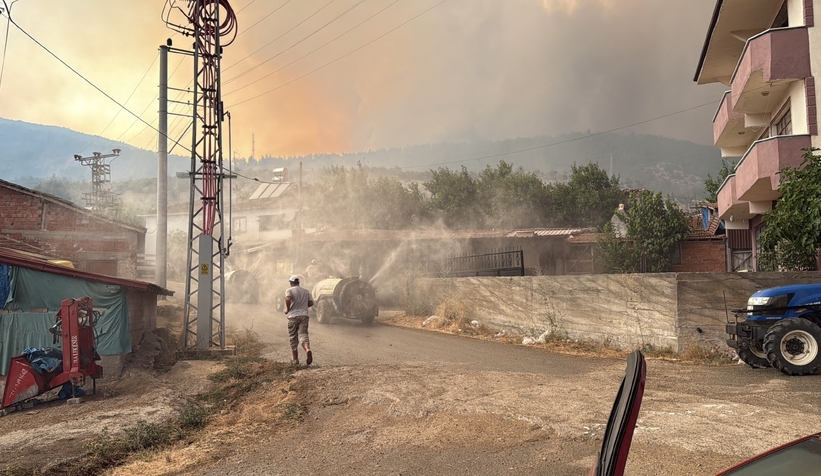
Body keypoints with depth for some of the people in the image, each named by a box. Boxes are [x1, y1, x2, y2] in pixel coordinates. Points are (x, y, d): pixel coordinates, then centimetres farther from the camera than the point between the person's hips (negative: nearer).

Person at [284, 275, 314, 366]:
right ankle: (308, 350, -35)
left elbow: (288, 299, -22)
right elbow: (311, 303, 9)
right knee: (303, 335, -4)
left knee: (293, 338, 9)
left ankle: (295, 359, 15)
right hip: (304, 315, 3)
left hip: (293, 316, -3)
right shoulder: (306, 291, 13)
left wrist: (287, 309, -8)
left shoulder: (289, 290, -2)